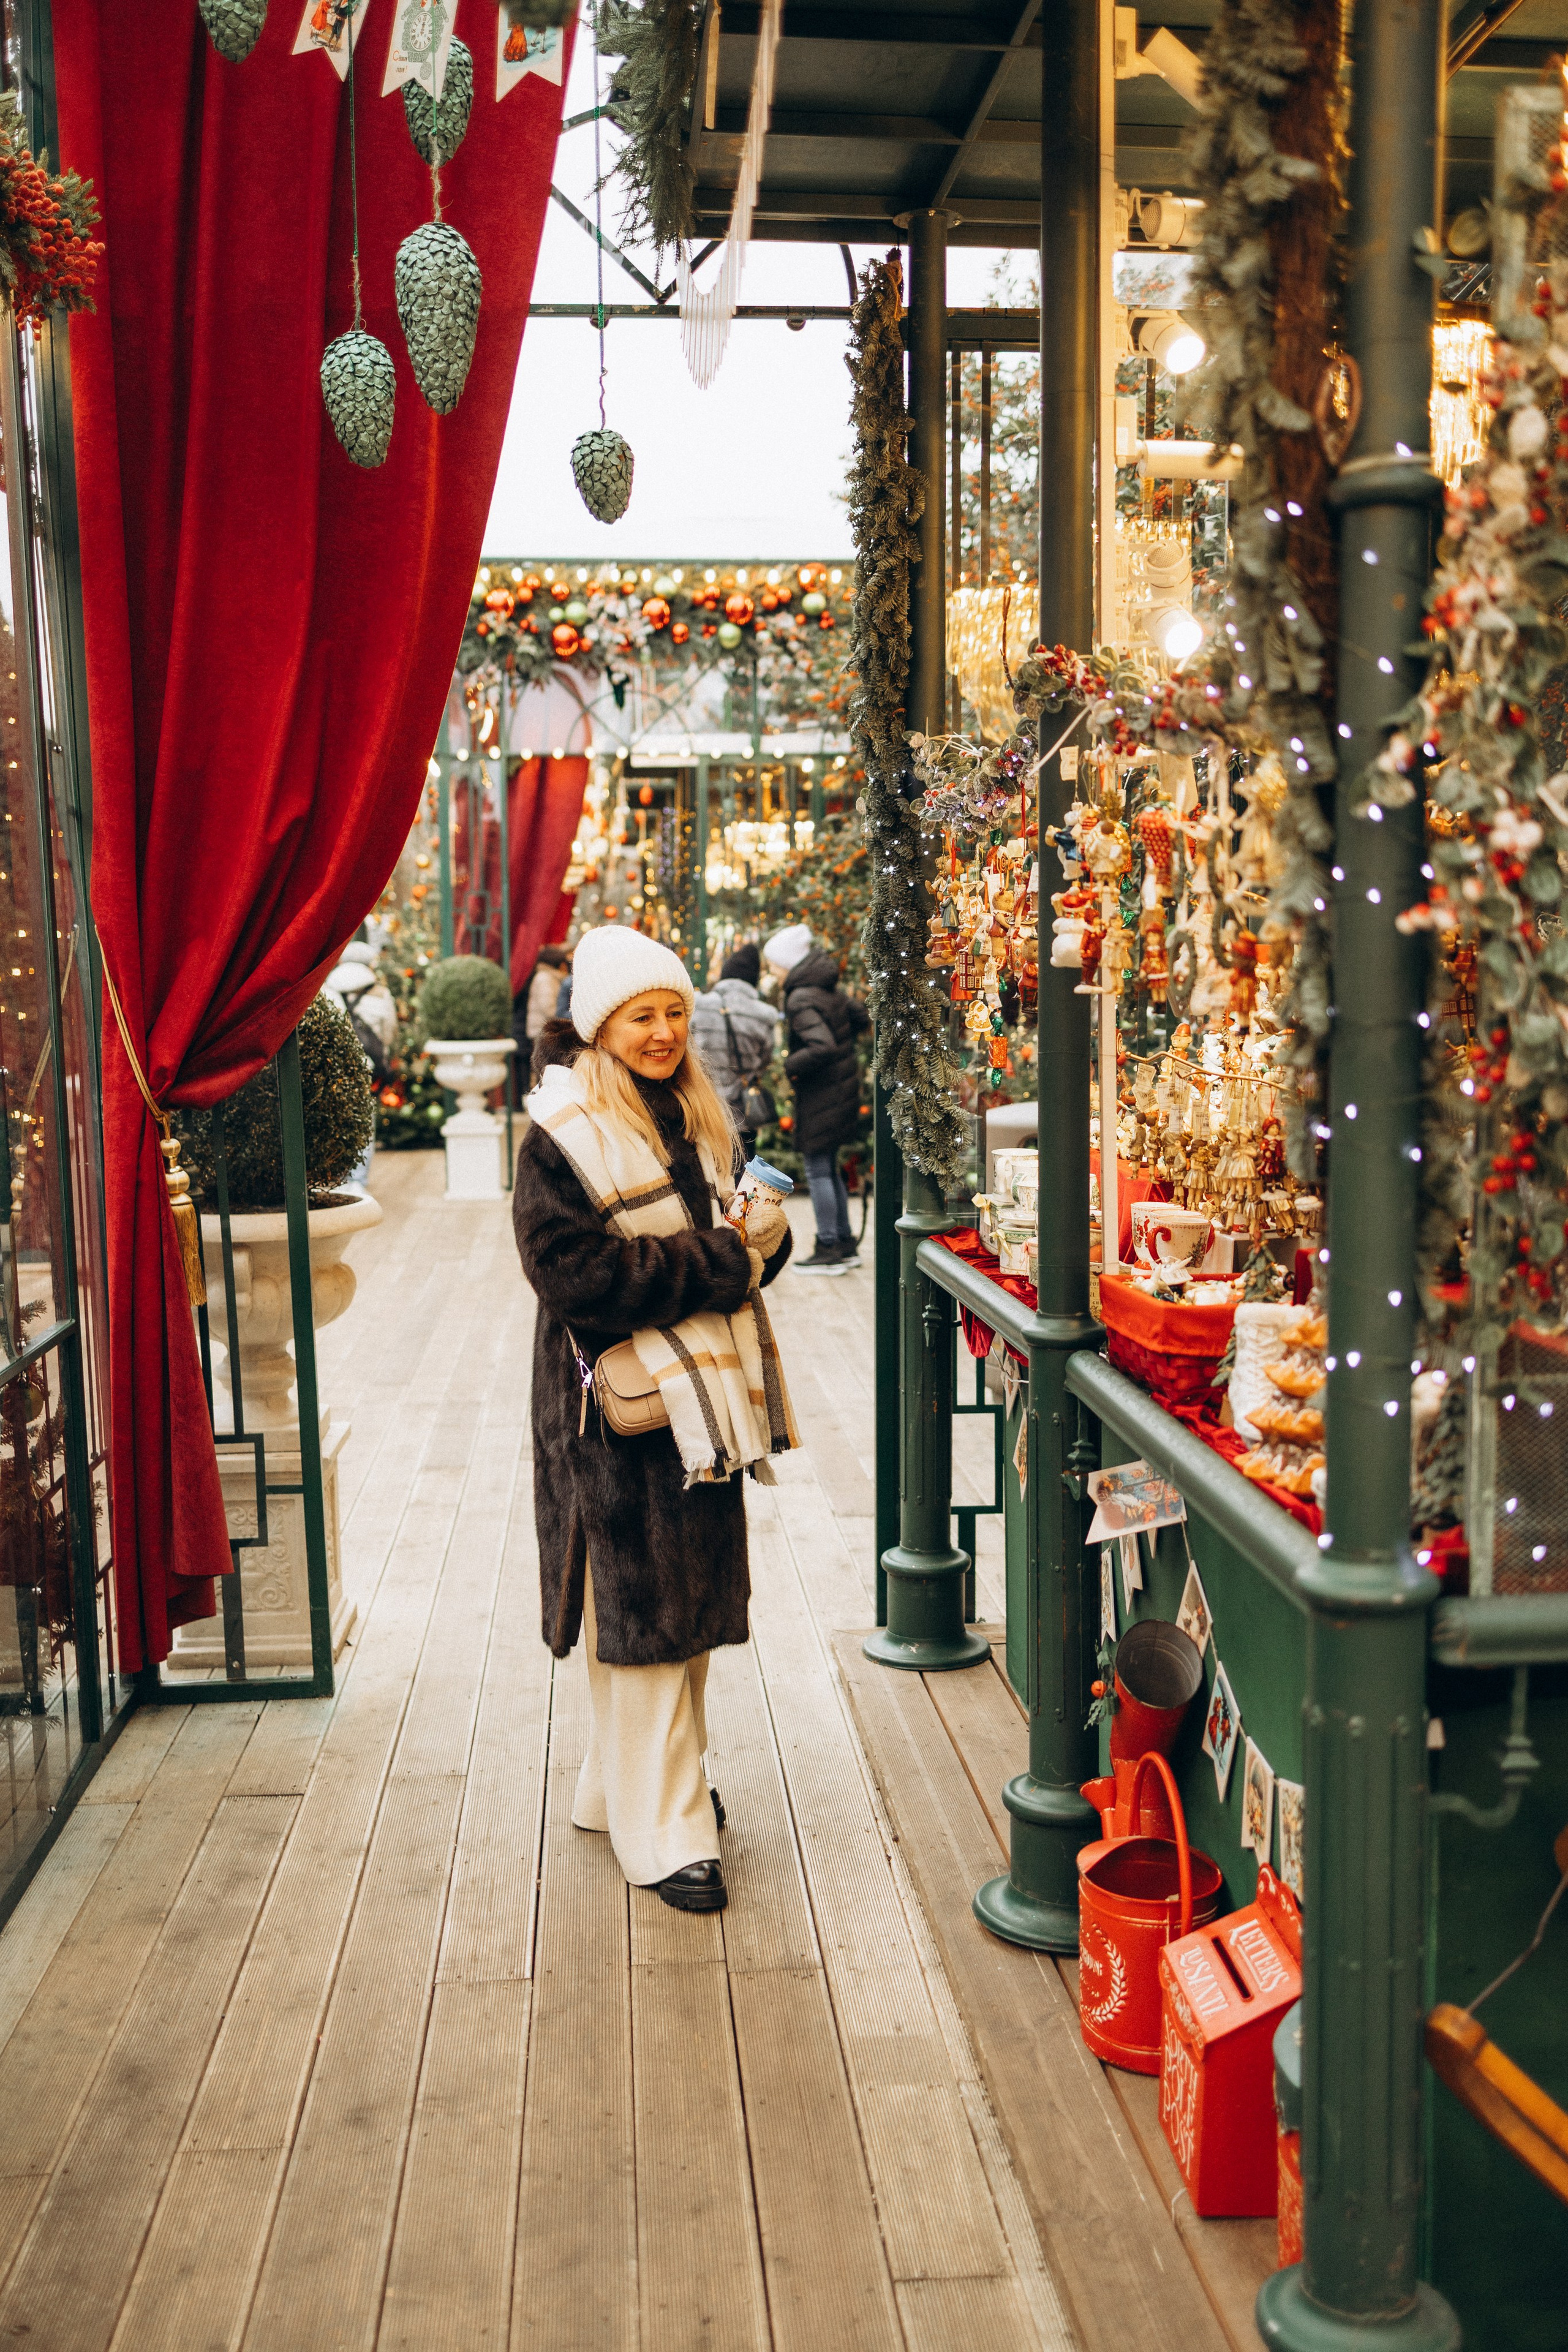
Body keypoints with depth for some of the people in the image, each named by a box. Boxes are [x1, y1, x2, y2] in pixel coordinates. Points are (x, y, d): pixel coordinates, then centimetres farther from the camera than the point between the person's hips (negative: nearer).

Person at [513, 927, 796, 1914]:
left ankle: (630, 1782, 33)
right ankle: (663, 1832, 10)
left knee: (693, 1599, 15)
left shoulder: (695, 1118, 12)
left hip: (703, 1392, 8)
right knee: (640, 1613, -1)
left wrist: (763, 1237, -5)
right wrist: (717, 1264, -20)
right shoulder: (563, 1137, -12)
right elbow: (577, 1274, -21)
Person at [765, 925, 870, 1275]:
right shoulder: (831, 987, 7)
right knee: (829, 1168, 16)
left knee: (818, 1170, -1)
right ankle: (845, 1245, 22)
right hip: (843, 1085, 9)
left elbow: (822, 1047, -29)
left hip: (821, 1092, -9)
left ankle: (829, 1250, 4)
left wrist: (789, 1066, -18)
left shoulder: (800, 999, -20)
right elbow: (862, 1019, 17)